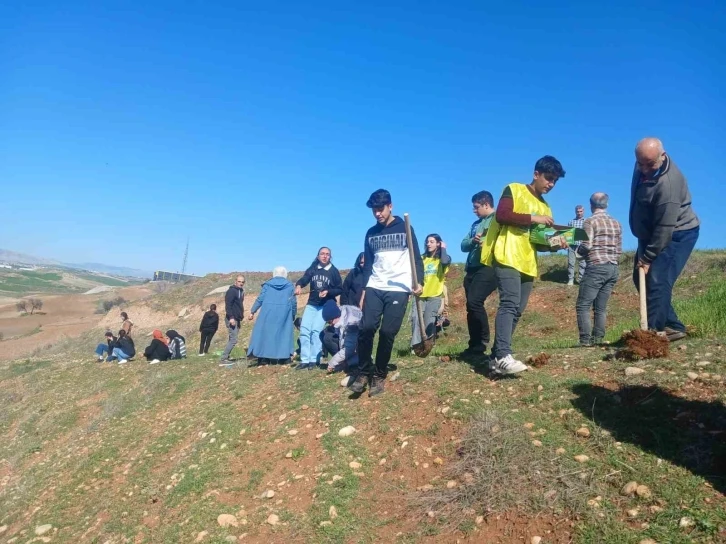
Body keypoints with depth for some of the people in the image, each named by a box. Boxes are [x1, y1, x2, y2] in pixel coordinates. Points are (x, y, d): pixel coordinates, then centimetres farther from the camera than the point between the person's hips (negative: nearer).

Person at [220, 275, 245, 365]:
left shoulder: (241, 291, 17)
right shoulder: (231, 291, -11)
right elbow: (228, 305, -19)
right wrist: (231, 317, -27)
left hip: (237, 319, 9)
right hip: (232, 319, -9)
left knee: (232, 339, 10)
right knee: (233, 340, -13)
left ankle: (226, 358, 15)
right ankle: (223, 359, -11)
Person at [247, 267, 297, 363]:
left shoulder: (267, 284, 8)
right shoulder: (290, 286, 9)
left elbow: (260, 299, 4)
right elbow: (294, 302, 8)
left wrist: (252, 311, 11)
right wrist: (293, 315, 19)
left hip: (268, 312, 0)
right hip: (284, 313, 0)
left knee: (265, 332, 7)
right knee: (284, 333, 8)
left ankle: (262, 357, 6)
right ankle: (285, 356, 5)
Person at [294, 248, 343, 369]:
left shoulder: (334, 271, 0)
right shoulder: (312, 269, 7)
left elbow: (340, 289, 2)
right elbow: (303, 280, -7)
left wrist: (328, 292, -16)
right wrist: (298, 285, -30)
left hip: (325, 306, -3)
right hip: (311, 304, 3)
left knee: (316, 330, -14)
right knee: (304, 329, -7)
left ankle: (314, 360, -5)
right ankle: (305, 360, -3)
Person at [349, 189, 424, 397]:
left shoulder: (405, 229, 3)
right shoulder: (371, 233, 14)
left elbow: (417, 258, 2)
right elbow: (368, 264, 16)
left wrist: (418, 281, -12)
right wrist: (363, 290, 10)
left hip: (399, 289, -3)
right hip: (374, 288, 3)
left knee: (387, 332, -7)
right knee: (366, 328, -12)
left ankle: (379, 375, 8)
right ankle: (364, 372, 4)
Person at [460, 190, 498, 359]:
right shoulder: (476, 224, 25)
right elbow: (463, 245, 18)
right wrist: (473, 240, -2)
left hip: (489, 267, -8)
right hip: (472, 269, 8)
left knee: (474, 301, -22)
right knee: (471, 306, 4)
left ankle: (484, 340, -7)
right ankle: (475, 346, 11)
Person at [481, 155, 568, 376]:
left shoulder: (545, 207, 22)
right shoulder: (514, 190, 3)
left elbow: (539, 242, 20)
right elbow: (501, 215, -14)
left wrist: (555, 244, 0)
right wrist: (533, 218, -14)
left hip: (527, 264, 8)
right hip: (507, 257, -8)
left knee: (517, 310, 3)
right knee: (509, 303, -21)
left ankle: (496, 357, 8)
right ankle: (503, 356, -27)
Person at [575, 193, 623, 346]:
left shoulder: (590, 221, -5)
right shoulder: (616, 223, 14)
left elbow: (586, 245, -14)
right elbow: (619, 249, 14)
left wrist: (578, 249, 7)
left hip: (596, 267, -7)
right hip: (613, 268, 7)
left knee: (583, 305, -3)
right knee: (601, 308, 9)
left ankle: (585, 340, -9)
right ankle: (597, 339, 6)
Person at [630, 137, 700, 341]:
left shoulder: (667, 183, -32)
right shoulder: (643, 165, -5)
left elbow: (665, 227, -30)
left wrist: (647, 257, -25)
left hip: (677, 234, -9)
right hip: (651, 235, 10)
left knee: (657, 282, -18)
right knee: (641, 278, 9)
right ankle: (673, 326, 13)